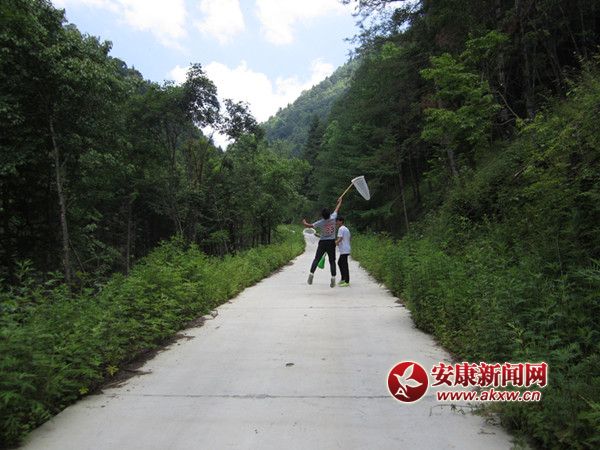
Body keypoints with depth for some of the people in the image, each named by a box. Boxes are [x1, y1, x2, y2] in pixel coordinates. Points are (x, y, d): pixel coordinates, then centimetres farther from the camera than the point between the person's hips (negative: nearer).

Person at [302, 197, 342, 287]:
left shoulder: (320, 223, -12)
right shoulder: (333, 218, -8)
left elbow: (309, 226, -1)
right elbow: (337, 208, 11)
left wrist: (304, 222, 21)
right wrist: (340, 201, 28)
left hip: (322, 243, -1)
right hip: (331, 243, 1)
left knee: (317, 259, 4)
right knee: (332, 261, 4)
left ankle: (311, 273, -10)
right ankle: (333, 277, -3)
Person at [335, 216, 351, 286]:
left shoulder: (341, 229, -12)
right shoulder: (346, 229, 18)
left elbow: (340, 239, -22)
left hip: (344, 250, -10)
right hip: (346, 249, 10)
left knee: (344, 265, -7)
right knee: (340, 263, 20)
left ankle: (347, 282, -5)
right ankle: (343, 279, 25)